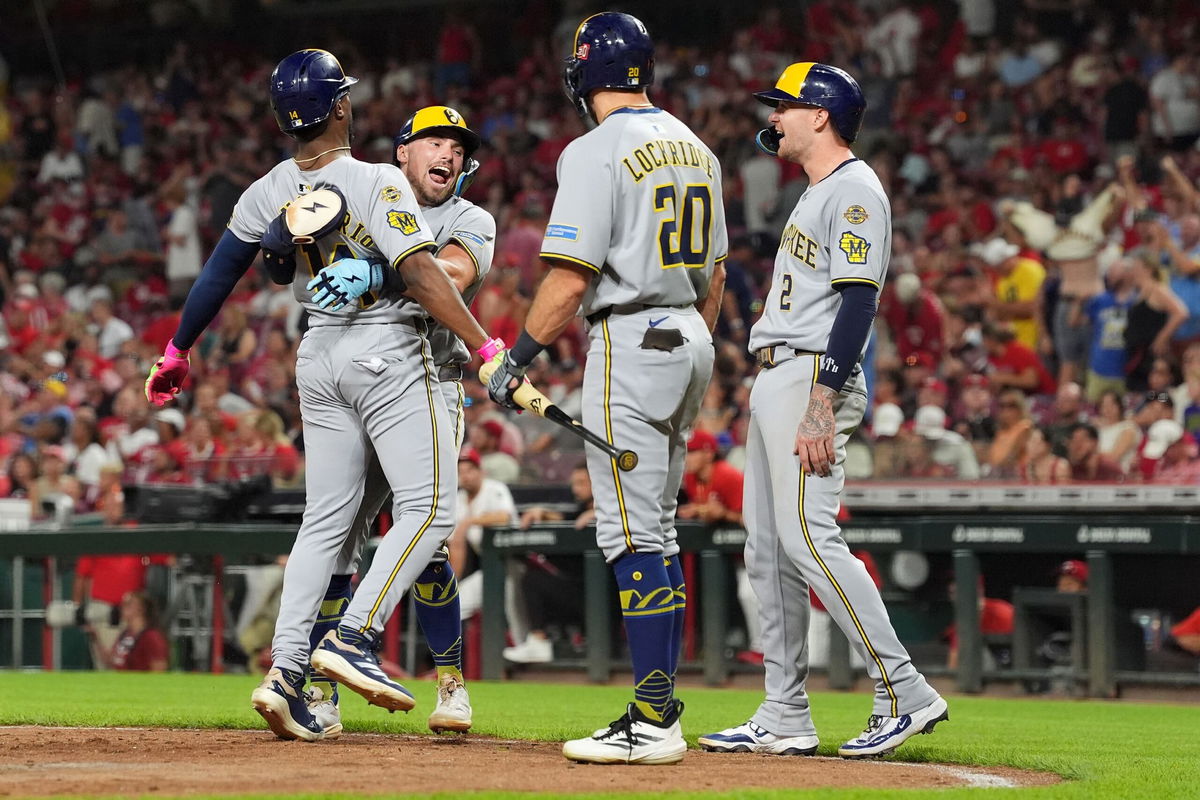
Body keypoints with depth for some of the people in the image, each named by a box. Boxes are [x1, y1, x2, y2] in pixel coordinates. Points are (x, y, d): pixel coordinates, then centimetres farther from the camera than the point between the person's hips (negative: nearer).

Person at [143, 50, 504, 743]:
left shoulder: (269, 193, 3)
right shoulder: (380, 183, -14)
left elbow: (217, 275, 10)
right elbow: (422, 275, -23)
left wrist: (176, 354, 21)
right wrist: (484, 346, -22)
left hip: (319, 358, 6)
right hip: (390, 352, -6)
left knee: (327, 521, 10)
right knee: (428, 509, -4)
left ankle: (287, 671, 0)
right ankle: (353, 637, -19)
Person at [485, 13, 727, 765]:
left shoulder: (597, 152, -12)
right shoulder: (694, 148, 13)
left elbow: (570, 279, -17)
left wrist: (518, 358, -8)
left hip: (630, 341, -8)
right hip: (690, 339, 9)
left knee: (632, 535, -9)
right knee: (657, 532, 14)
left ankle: (652, 725, -13)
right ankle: (663, 708, 15)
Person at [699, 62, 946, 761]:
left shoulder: (855, 190, -10)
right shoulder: (817, 193, 22)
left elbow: (858, 302, -19)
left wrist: (820, 405, -24)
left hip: (815, 378, -11)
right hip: (775, 376, 11)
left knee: (809, 537, -17)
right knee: (769, 547, 8)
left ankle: (906, 694, -16)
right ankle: (785, 720, 11)